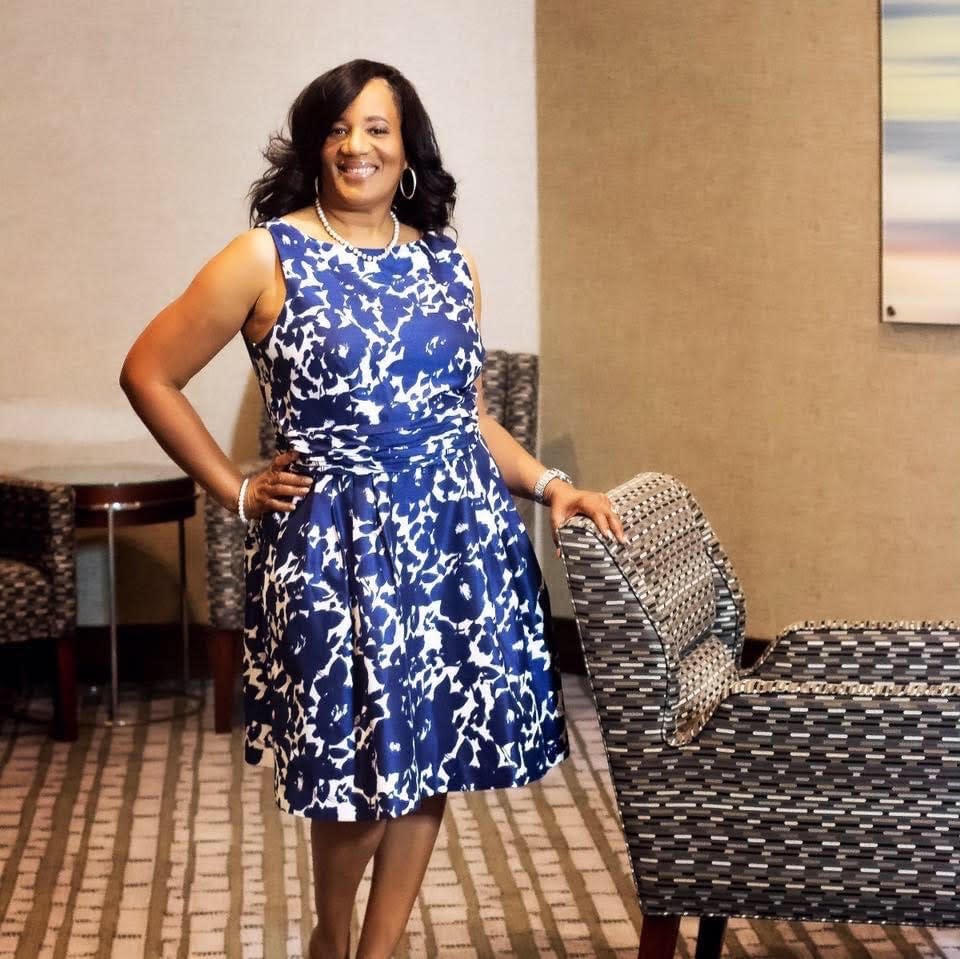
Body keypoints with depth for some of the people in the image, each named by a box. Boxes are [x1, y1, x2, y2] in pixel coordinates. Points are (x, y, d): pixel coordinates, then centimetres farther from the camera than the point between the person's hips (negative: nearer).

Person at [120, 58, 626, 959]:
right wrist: (237, 492, -1)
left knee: (431, 762, 8)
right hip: (338, 545, -4)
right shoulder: (267, 257, -4)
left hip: (461, 535, 5)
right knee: (362, 770, 1)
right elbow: (148, 374, 0)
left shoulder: (449, 263, 10)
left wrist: (550, 484, 2)